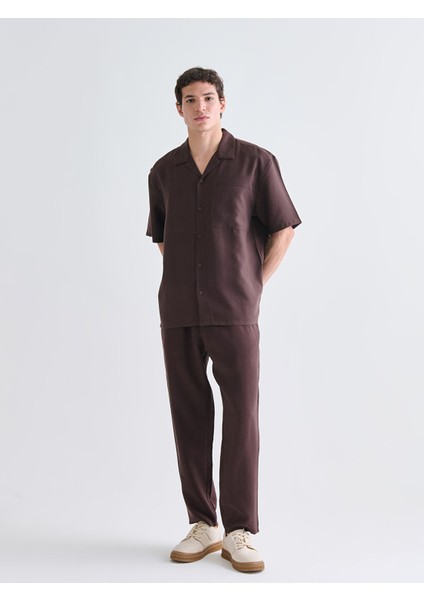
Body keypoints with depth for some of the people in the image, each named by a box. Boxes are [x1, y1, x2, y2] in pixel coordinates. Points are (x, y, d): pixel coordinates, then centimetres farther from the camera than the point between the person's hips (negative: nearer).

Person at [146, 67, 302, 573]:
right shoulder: (164, 171, 9)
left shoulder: (255, 162, -1)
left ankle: (239, 533, 9)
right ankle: (202, 526, 18)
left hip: (234, 313, -3)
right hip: (178, 315, 3)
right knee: (189, 419, 6)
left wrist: (254, 286, 0)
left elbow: (284, 227, 5)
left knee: (241, 419, -3)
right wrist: (183, 283, 12)